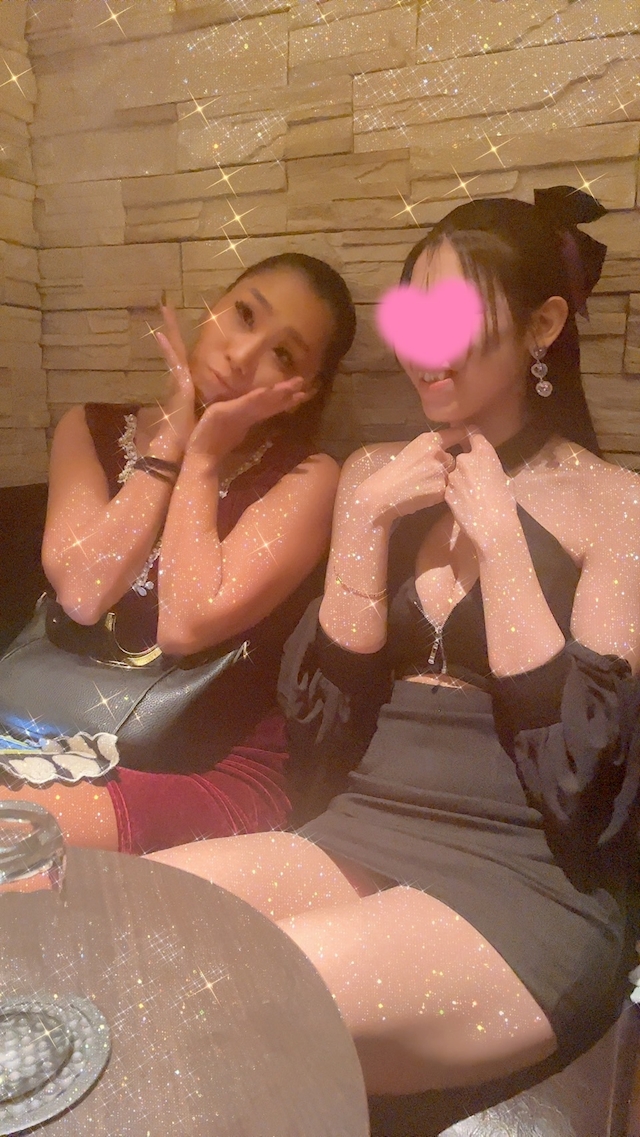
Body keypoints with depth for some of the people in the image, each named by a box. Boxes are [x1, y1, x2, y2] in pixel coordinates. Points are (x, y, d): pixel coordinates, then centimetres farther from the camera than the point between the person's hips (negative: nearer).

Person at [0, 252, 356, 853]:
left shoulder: (306, 480, -5)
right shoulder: (91, 429, 7)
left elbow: (186, 625, -18)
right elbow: (81, 594, -9)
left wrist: (203, 456, -10)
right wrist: (170, 438, -7)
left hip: (213, 770, -3)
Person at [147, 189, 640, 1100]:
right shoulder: (377, 476, 7)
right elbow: (320, 735, 2)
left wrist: (496, 536, -14)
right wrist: (369, 526, -9)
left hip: (529, 889, -3)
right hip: (354, 846, 4)